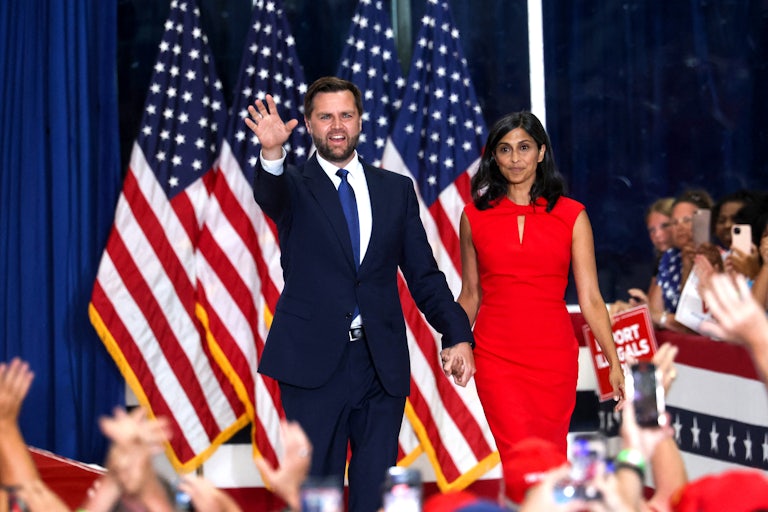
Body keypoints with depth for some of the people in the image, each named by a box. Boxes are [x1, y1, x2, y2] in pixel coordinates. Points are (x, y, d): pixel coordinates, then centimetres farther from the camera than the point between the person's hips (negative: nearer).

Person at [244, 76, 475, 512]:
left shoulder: (397, 189, 11)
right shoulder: (295, 187, 3)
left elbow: (424, 274, 9)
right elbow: (270, 196, -22)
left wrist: (457, 334, -4)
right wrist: (272, 153, -44)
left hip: (383, 363, 2)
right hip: (315, 362, -2)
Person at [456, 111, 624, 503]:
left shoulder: (571, 216, 2)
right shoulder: (475, 216, 5)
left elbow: (590, 298, -1)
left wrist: (614, 362, -8)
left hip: (554, 355, 1)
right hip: (497, 357, -1)